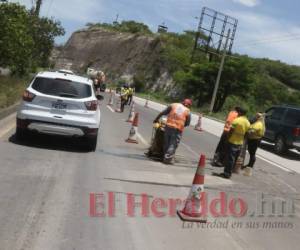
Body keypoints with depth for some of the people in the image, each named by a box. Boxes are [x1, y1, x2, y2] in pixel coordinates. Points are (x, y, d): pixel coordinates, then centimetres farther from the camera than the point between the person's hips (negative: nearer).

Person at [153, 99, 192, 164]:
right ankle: (168, 158, -3)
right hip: (178, 129, -2)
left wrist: (156, 119, 17)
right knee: (173, 145, 3)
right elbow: (187, 123, 9)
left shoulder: (174, 105, 9)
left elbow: (163, 113, 7)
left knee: (166, 143, 14)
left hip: (168, 126, 3)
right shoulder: (187, 111, 5)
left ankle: (165, 157, 21)